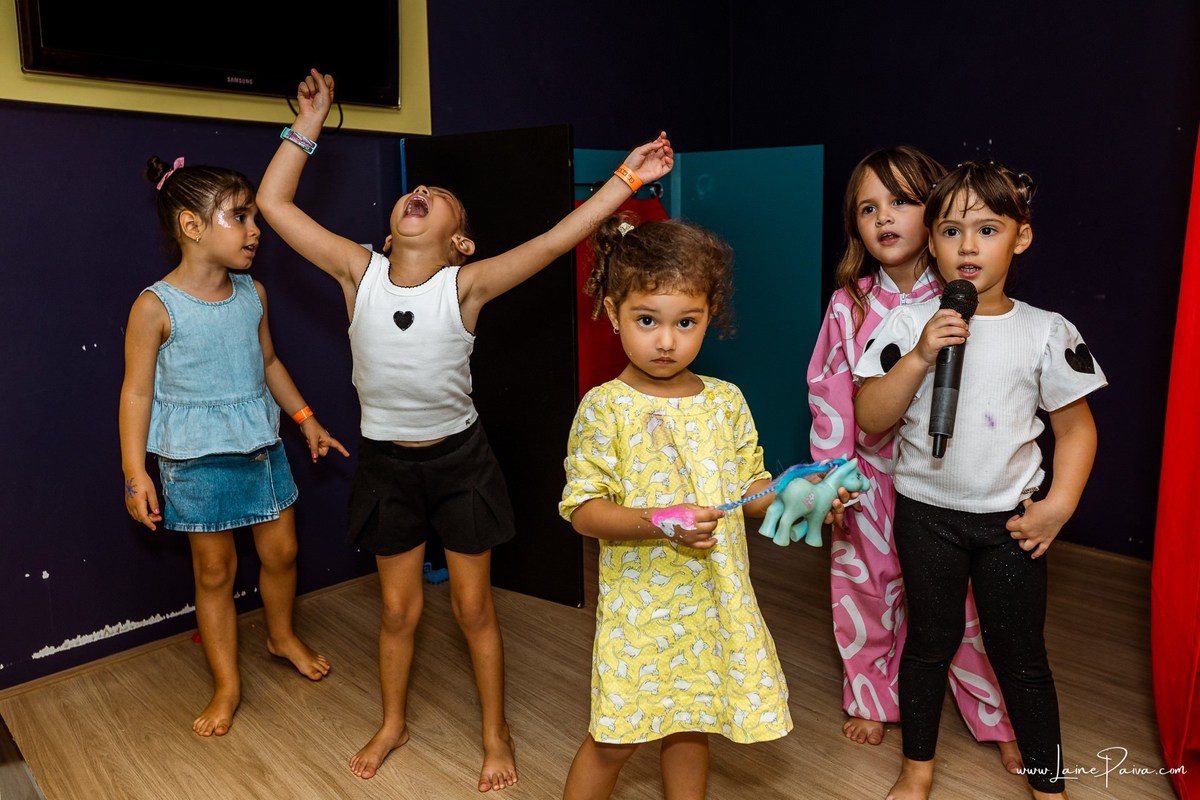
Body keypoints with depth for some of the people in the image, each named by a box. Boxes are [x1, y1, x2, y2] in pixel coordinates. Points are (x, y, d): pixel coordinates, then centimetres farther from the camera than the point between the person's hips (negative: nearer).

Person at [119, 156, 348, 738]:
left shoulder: (253, 293, 1)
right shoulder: (155, 307, -15)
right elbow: (138, 390, -10)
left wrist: (307, 418, 16)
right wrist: (135, 473, -12)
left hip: (261, 445, 5)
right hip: (197, 458, -5)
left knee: (280, 550, 14)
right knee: (215, 569, 8)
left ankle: (282, 636, 42)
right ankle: (226, 684, 25)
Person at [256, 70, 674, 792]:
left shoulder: (467, 285, -14)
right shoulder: (359, 271, -7)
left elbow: (557, 239, -22)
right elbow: (273, 202, -5)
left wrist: (628, 176, -25)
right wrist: (309, 125, -5)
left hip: (460, 459, -2)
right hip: (387, 463, 2)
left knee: (475, 607, 11)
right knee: (400, 608, 16)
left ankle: (496, 734, 33)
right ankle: (394, 723, 42)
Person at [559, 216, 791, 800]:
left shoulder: (726, 402, 2)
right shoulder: (605, 408, -12)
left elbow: (750, 490, 9)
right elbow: (583, 510, -15)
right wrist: (658, 524, -28)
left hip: (715, 602, 4)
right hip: (639, 603, -4)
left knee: (690, 727, 19)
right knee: (615, 738, 8)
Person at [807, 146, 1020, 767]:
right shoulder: (848, 305, -4)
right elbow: (831, 394, -3)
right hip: (870, 478, 1)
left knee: (961, 602, 8)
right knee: (865, 590, 14)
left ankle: (998, 720, 31)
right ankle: (871, 699, 38)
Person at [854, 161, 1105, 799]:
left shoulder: (1048, 332, -5)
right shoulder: (910, 323, -7)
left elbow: (1075, 426, 3)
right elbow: (870, 418, -11)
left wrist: (1059, 504, -7)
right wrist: (920, 355, -23)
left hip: (1010, 519, 0)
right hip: (927, 513, 0)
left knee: (1022, 655, 11)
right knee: (930, 640, 15)